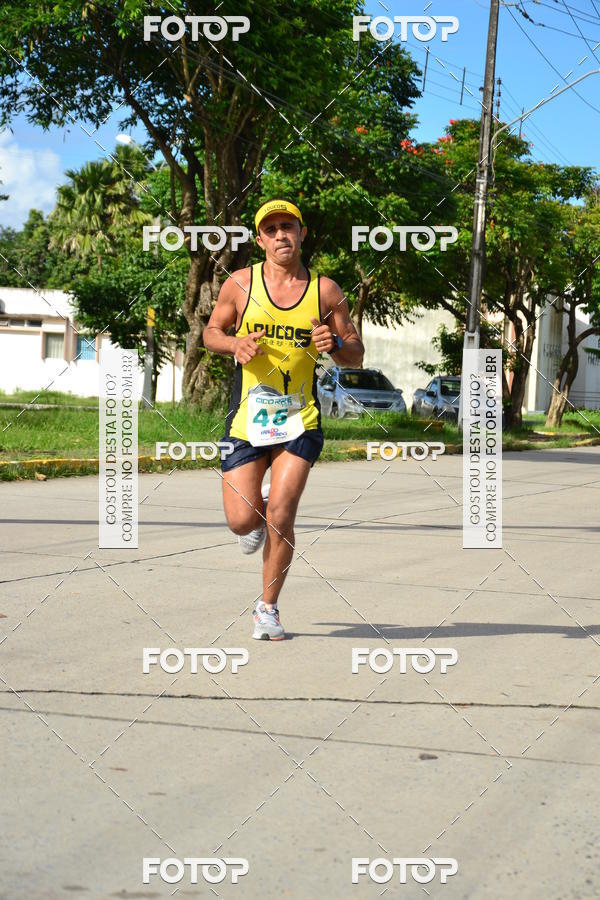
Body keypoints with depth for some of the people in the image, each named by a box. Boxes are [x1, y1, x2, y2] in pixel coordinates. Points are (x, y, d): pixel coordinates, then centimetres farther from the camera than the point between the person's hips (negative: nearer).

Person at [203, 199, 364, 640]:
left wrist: (335, 344, -16)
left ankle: (268, 608, 7)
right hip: (247, 418, 1)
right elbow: (211, 332, 13)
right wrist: (235, 344, -10)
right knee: (242, 522, -4)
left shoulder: (325, 290, 2)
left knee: (281, 515, -12)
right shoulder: (241, 283, 1)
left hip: (299, 420, -1)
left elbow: (356, 356, 7)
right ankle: (259, 512, 36)